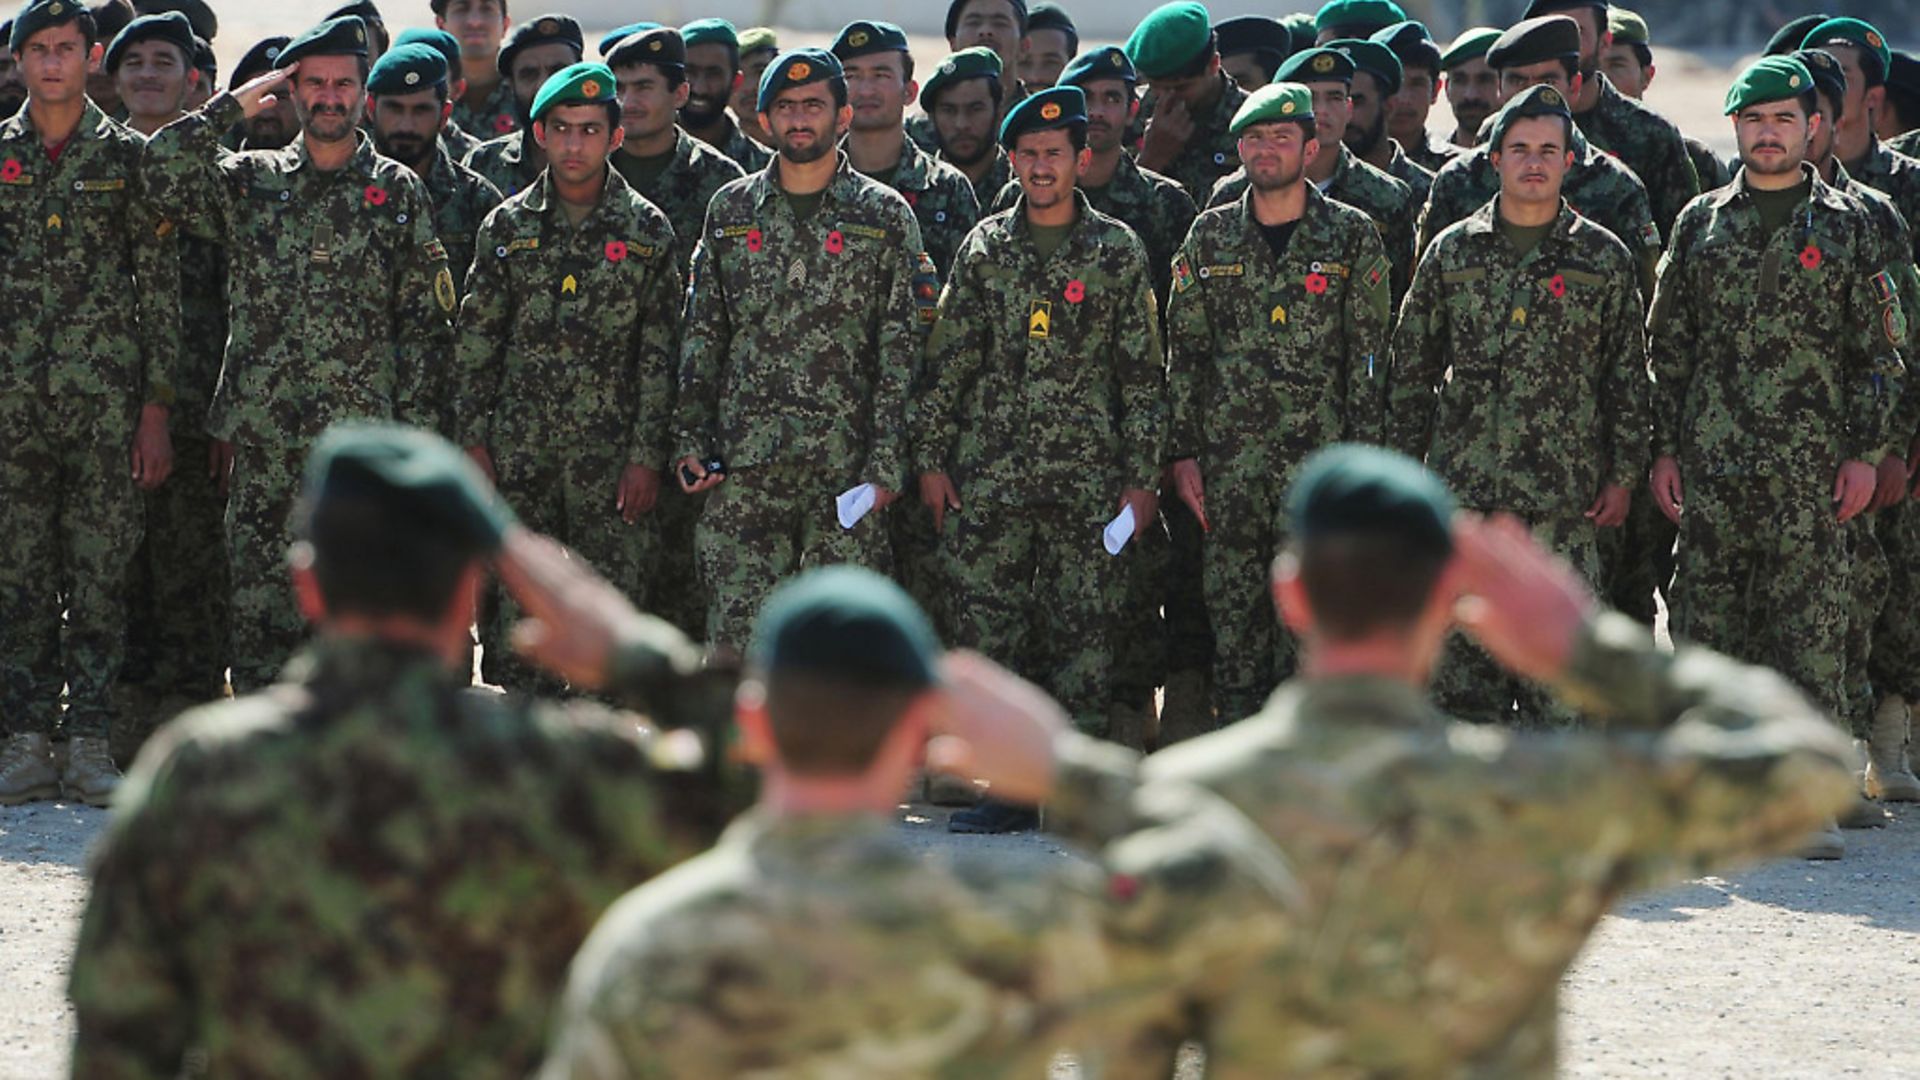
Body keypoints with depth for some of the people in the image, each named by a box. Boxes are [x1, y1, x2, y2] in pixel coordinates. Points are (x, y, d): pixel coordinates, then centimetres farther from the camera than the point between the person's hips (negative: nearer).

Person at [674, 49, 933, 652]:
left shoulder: (885, 217, 5)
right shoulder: (731, 211, 12)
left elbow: (902, 354, 1)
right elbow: (701, 340, 14)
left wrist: (886, 463, -7)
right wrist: (689, 443, 4)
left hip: (846, 468, -2)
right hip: (744, 466, 2)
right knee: (735, 632, -3)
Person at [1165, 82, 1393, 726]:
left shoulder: (1351, 237, 3)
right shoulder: (1211, 237, 9)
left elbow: (1368, 359, 2)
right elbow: (1185, 352, 11)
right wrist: (1183, 452, 4)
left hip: (1318, 456, -2)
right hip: (1227, 457, 2)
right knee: (1232, 614, 3)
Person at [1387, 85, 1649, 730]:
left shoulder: (1605, 259, 6)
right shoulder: (1453, 252, 9)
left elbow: (1629, 378, 8)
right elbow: (1411, 369, 12)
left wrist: (1623, 477, 2)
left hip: (1564, 503, -1)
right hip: (1462, 486, 1)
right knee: (1461, 655, 1)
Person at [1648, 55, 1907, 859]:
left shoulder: (1846, 226, 5)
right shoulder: (1700, 225, 10)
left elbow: (1879, 352, 4)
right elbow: (1668, 346, 11)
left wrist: (1866, 453, -3)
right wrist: (1664, 450, 5)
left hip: (1811, 465, -2)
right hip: (1711, 462, 2)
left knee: (1811, 633, -5)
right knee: (1706, 625, 2)